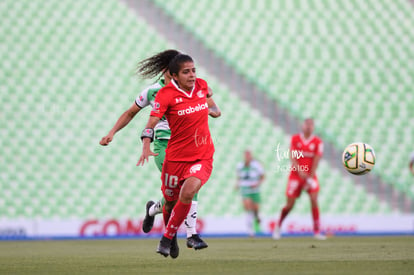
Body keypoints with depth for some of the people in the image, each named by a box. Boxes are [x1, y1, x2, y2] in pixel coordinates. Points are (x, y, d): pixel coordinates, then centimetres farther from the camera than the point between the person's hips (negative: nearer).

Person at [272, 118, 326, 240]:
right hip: (295, 175, 0)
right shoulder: (295, 139, 0)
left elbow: (316, 161, -6)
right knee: (289, 205, 1)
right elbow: (293, 158, -7)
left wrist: (310, 177, -14)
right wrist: (300, 171, -20)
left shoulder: (317, 142, 0)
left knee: (314, 200, -15)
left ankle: (317, 231, -11)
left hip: (310, 175, 0)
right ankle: (278, 226, 25)